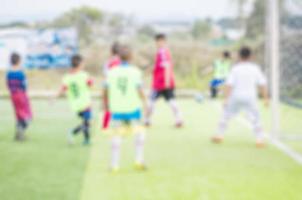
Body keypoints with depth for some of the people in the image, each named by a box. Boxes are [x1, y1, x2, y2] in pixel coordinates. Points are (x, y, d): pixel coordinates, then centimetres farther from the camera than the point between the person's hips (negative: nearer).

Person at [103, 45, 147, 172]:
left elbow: (106, 91, 4)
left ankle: (114, 165, 10)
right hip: (133, 108, -2)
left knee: (116, 136, 10)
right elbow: (140, 91, -12)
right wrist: (145, 103, 1)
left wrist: (106, 104, 19)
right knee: (139, 132, 15)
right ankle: (139, 160, 9)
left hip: (116, 109, 2)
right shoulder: (135, 72, -8)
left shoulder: (112, 72, -1)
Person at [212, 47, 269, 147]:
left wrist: (226, 98, -9)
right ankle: (260, 139, -5)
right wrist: (265, 98, 2)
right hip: (250, 98, 0)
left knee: (226, 115, 16)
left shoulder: (235, 68, -1)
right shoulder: (255, 68, 2)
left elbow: (229, 84, -8)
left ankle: (220, 135, 16)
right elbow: (262, 84, -2)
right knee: (255, 118, 6)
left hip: (235, 97, 0)